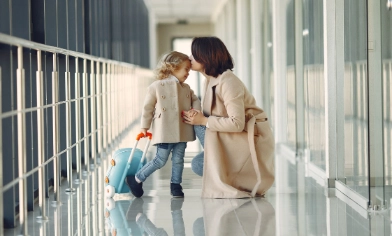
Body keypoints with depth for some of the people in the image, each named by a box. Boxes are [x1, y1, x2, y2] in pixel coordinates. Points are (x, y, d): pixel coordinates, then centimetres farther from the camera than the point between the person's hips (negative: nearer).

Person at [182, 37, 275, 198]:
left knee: (201, 128, -21)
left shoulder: (228, 82, -23)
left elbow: (236, 123, -29)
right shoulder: (209, 80, 5)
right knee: (198, 164, -1)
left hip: (252, 136, -8)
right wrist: (196, 115, -15)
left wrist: (203, 120, -23)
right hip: (233, 137, 8)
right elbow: (209, 114, 8)